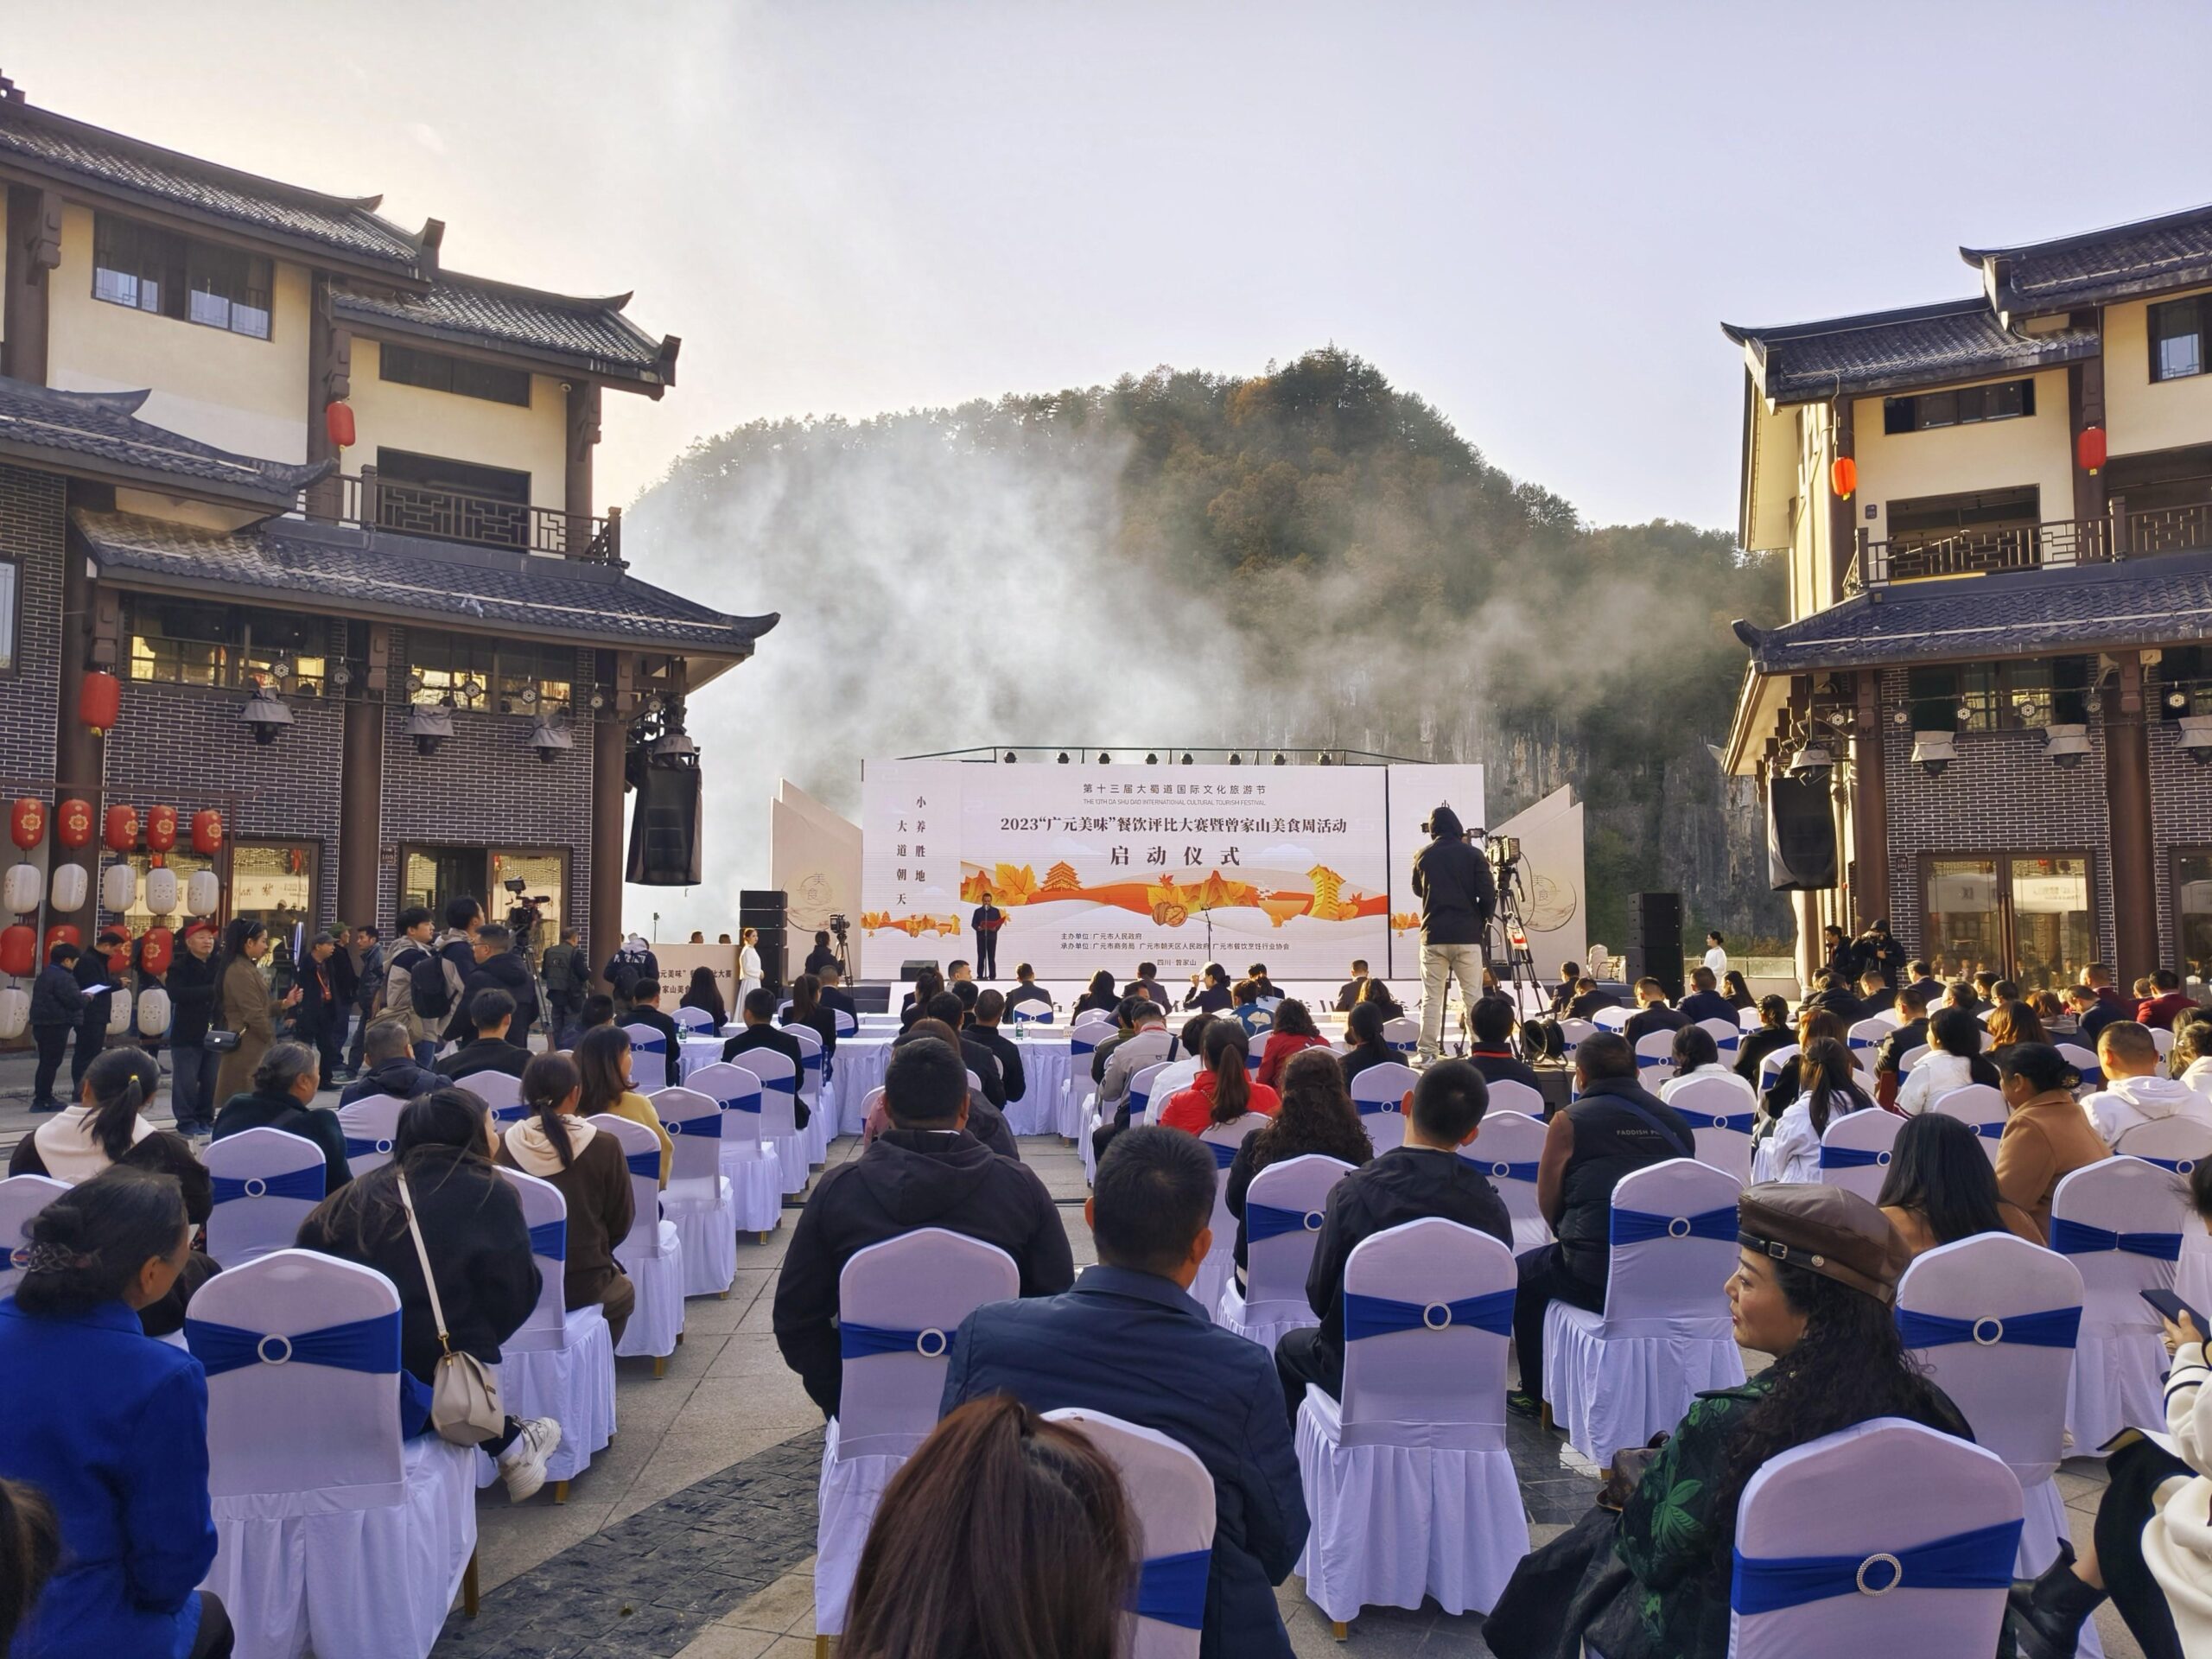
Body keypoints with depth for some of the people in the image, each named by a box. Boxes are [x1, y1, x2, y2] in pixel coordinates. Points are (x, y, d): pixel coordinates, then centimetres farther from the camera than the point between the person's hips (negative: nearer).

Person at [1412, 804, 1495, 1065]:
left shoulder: (1423, 856, 4)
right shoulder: (1472, 855, -2)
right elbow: (1488, 894, -6)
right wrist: (1481, 921, 10)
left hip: (1433, 936, 1)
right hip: (1467, 936, -1)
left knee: (1431, 997, 3)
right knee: (1472, 996, 5)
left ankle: (1427, 1054, 0)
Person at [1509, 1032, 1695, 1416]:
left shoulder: (1570, 1120, -7)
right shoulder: (1674, 1119, 7)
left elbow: (1548, 1203, 1)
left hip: (1597, 1278, -5)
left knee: (1525, 1273, 25)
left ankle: (1537, 1394, 33)